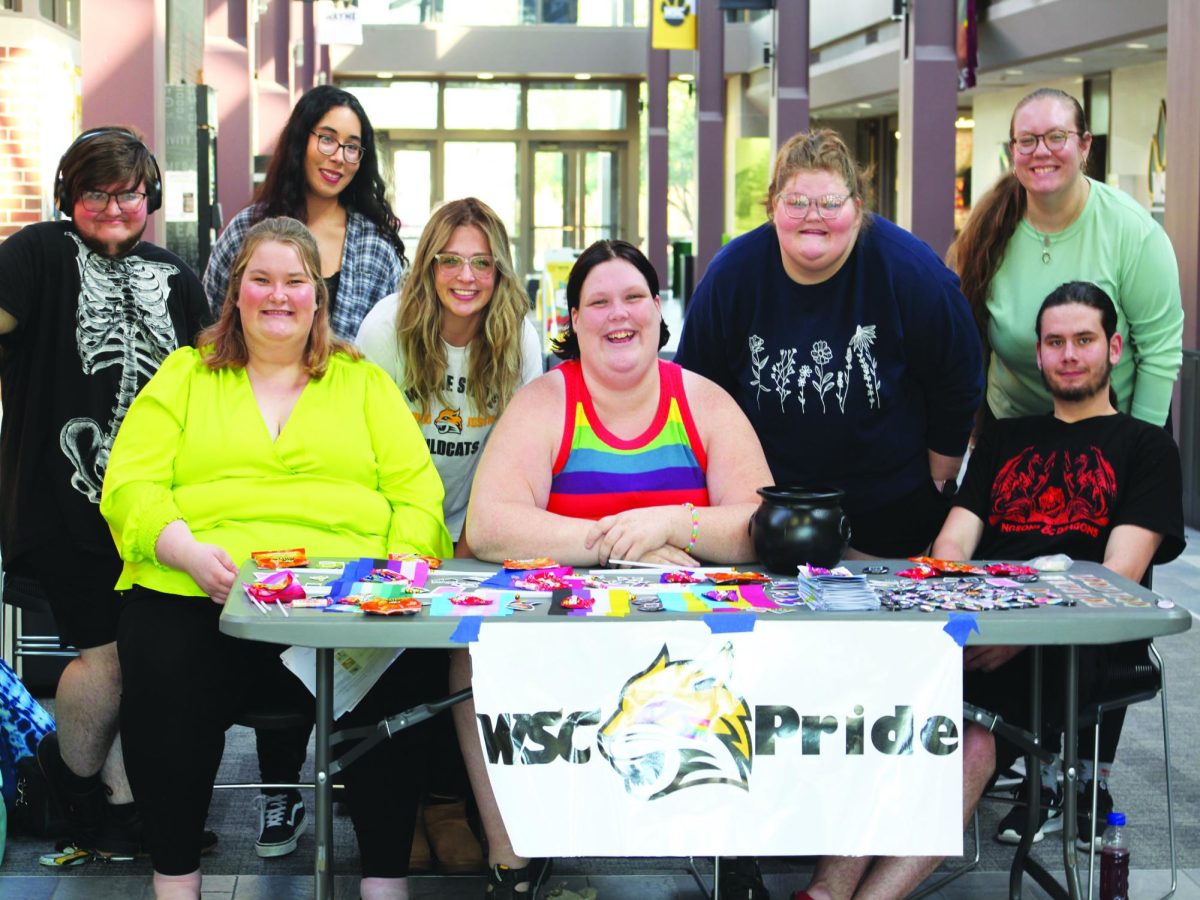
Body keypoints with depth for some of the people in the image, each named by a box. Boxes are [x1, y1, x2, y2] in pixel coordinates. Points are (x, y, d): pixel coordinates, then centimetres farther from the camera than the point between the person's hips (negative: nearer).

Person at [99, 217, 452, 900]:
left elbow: (418, 496, 11)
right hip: (197, 595, 0)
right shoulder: (184, 376, 20)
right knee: (164, 682, -33)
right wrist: (189, 551, -12)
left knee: (404, 674, -31)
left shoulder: (364, 382, 21)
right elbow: (130, 486, 8)